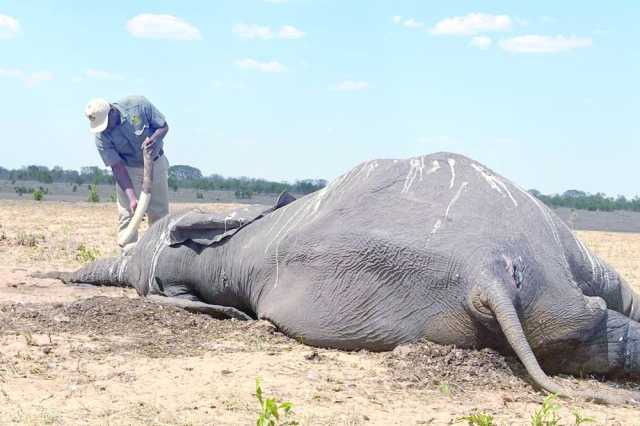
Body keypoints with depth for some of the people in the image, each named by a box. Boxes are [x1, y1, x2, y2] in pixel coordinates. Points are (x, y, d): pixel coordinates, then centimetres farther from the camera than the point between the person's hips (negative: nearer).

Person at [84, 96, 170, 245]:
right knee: (126, 215, -9)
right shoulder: (101, 136, -21)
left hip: (155, 164, 1)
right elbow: (117, 167, -22)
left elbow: (164, 126, -11)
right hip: (128, 171, -1)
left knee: (159, 215, 4)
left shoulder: (138, 104, -22)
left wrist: (155, 138, -34)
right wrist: (132, 197, -32)